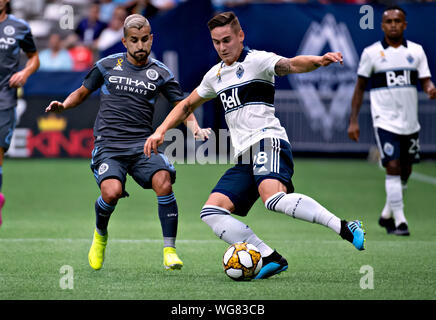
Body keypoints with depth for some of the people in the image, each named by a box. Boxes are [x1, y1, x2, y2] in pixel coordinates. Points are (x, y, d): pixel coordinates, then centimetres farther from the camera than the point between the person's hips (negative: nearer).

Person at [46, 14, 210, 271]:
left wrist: (195, 128, -9)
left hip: (143, 145, 1)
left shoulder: (160, 73, 10)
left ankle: (170, 251, -18)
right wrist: (63, 105, 2)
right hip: (108, 146, -1)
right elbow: (83, 92, 22)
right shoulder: (108, 65, 11)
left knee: (163, 182, -28)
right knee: (111, 192, -27)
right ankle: (100, 234, 8)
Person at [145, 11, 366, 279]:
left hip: (268, 140, -8)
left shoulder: (257, 60, 0)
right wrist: (160, 131, 24)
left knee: (273, 198, -36)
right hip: (245, 157, 8)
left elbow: (289, 65, -20)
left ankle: (346, 229, -32)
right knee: (211, 213, -8)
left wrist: (318, 61, -40)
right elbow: (187, 106, 36)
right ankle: (271, 258, -14)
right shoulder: (216, 75, 22)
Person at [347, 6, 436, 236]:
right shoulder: (371, 53, -1)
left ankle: (387, 214, 31)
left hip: (410, 122, 4)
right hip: (385, 120, -4)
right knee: (393, 167, -16)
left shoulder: (416, 51, 6)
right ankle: (399, 221, -13)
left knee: (405, 172, 11)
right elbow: (360, 87, 4)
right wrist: (353, 120, 0)